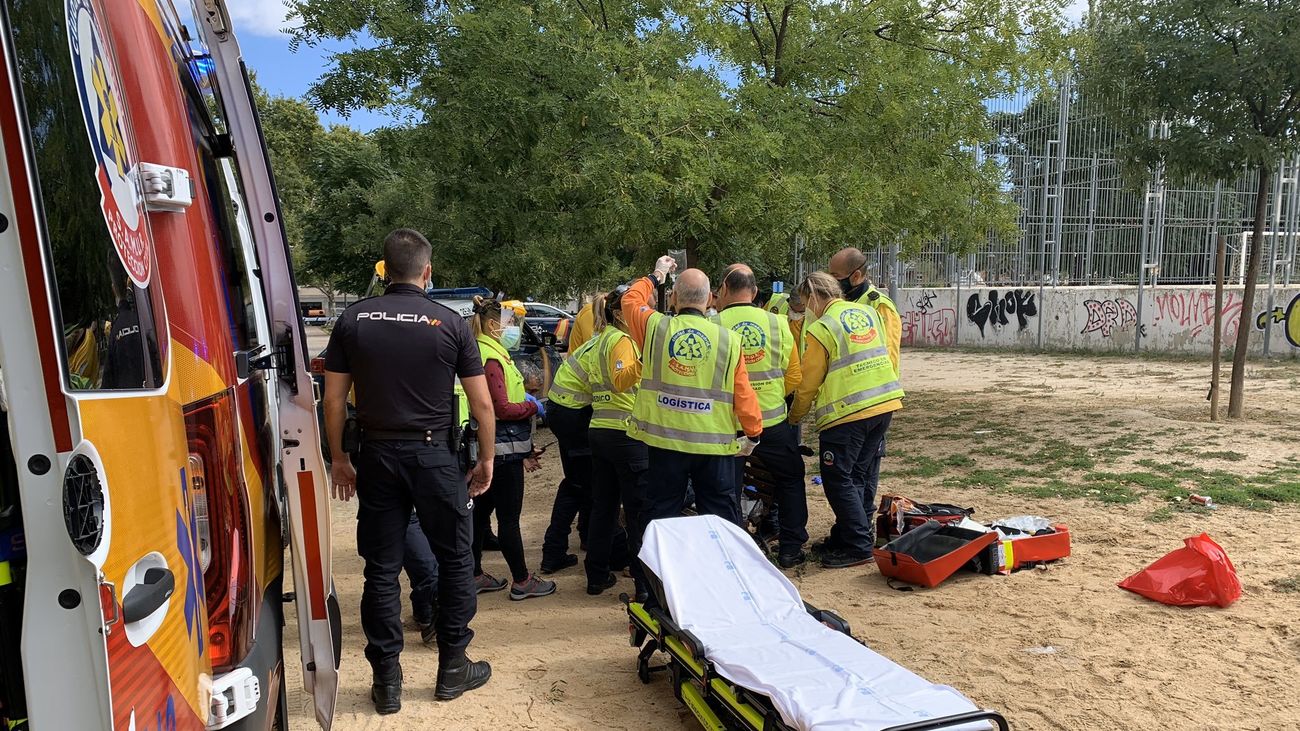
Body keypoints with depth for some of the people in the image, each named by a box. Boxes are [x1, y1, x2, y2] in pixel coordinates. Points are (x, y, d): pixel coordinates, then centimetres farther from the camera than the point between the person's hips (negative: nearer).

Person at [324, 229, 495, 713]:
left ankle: (387, 682, 19)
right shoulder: (450, 323, -5)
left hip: (377, 456, 2)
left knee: (382, 569, 11)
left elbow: (334, 399, 1)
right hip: (434, 455, -2)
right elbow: (482, 404, -3)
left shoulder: (353, 320, 0)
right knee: (455, 560, 14)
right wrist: (486, 460, 8)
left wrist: (338, 458, 13)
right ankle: (453, 668, 23)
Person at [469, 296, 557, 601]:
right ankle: (522, 582, 9)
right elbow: (503, 409, -21)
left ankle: (475, 575, 25)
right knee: (509, 517, -1)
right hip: (503, 450, -10)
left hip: (490, 449, 10)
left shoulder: (492, 353, 14)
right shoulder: (491, 359, -18)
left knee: (481, 512, 15)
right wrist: (533, 407, -7)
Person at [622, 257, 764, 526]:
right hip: (713, 444, 0)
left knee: (661, 515, 12)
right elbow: (744, 394, -4)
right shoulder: (728, 339, -7)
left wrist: (655, 276, 32)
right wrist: (753, 433, 11)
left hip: (664, 441, 1)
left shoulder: (655, 327, -5)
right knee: (721, 516, 11)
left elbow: (630, 300, 16)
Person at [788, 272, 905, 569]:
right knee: (856, 475, 17)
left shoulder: (821, 329, -9)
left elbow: (809, 383, -4)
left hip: (847, 412, -8)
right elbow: (884, 354, 17)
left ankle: (858, 547, 3)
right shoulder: (867, 312, 11)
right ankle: (845, 536, 26)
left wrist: (793, 417, 10)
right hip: (886, 404, 8)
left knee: (838, 480, 1)